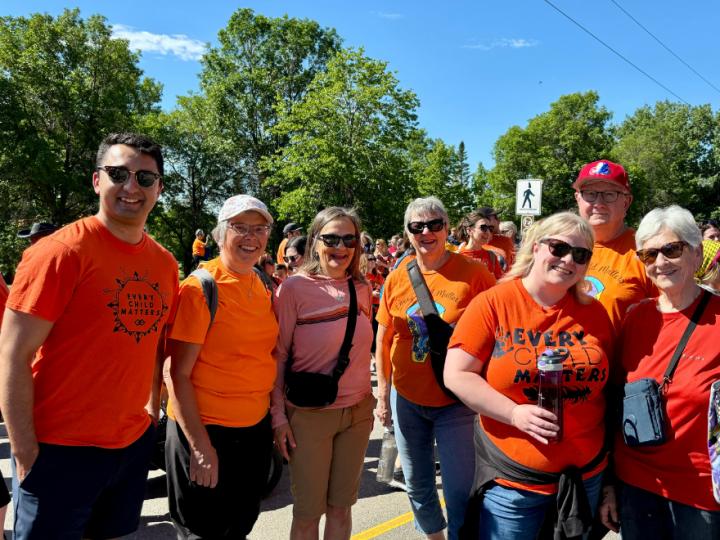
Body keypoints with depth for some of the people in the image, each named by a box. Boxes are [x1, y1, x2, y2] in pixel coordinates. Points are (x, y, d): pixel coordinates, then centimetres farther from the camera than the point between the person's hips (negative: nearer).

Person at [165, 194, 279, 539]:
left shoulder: (263, 289, 4)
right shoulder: (201, 287, -16)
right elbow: (179, 374, -16)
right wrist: (200, 444, -18)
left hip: (256, 429, 6)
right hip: (205, 431, -6)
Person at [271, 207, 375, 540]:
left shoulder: (361, 288, 3)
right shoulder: (295, 287, -12)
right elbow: (277, 355, -9)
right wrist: (278, 414, -11)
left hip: (357, 411, 4)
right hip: (309, 414, -4)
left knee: (341, 506, 17)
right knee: (308, 511, 11)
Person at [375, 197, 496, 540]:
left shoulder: (474, 274, -12)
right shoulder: (396, 279, -2)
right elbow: (383, 339, 6)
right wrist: (383, 392, 4)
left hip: (457, 402, -4)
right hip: (406, 399, 4)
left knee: (459, 492, 5)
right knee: (417, 487, 20)